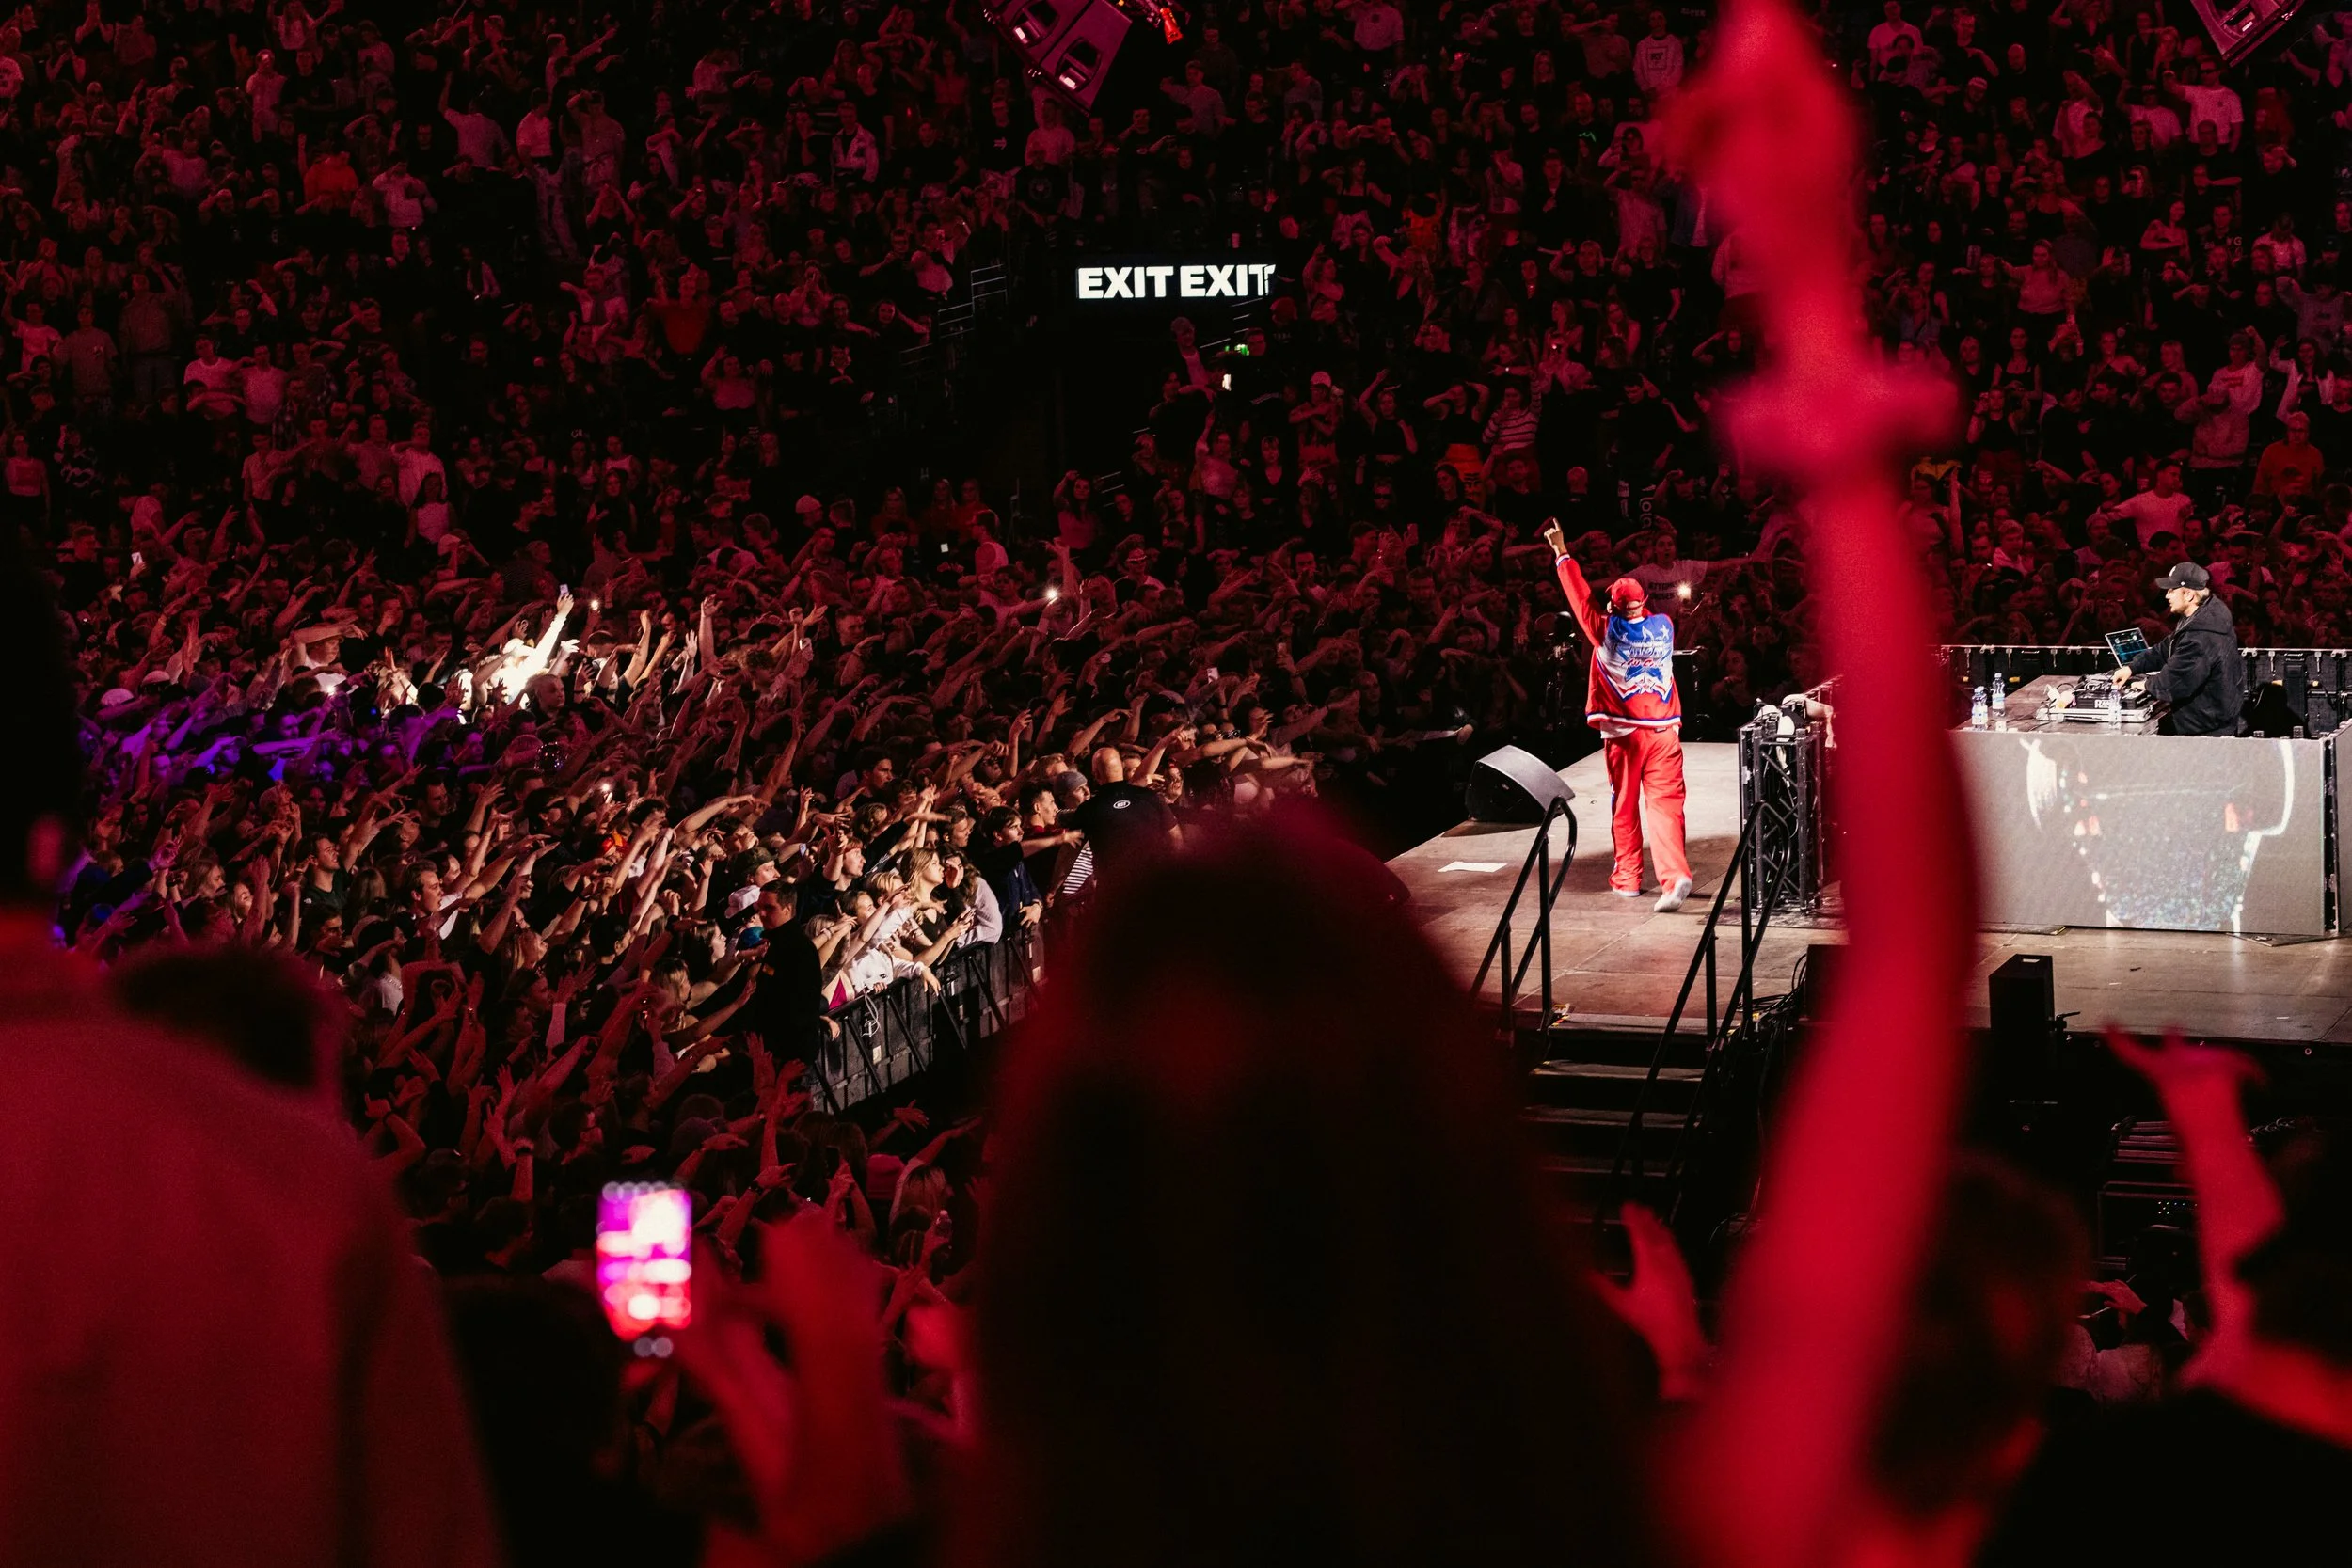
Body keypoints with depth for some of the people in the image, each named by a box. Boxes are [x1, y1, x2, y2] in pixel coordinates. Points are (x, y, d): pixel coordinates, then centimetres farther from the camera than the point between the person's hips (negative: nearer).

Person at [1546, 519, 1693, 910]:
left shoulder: (1607, 631, -5)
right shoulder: (1663, 626, 2)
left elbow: (1580, 596, 6)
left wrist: (1562, 552, 15)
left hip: (1624, 733, -1)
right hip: (1664, 731, 2)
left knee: (1624, 806, 12)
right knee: (1665, 804, -5)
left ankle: (1627, 877, 20)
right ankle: (1674, 874, -22)